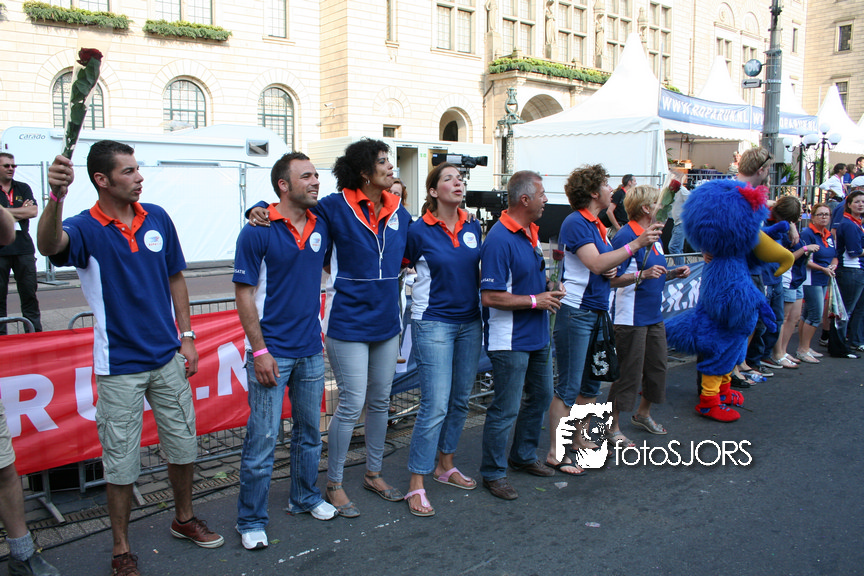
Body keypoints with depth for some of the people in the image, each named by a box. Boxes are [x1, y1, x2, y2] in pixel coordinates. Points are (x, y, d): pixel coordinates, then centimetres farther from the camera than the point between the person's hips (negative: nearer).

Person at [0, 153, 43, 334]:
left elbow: (33, 211, 0)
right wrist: (21, 211, -3)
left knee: (29, 292, 4)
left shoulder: (23, 188, 13)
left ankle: (35, 331, 11)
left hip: (23, 248, 2)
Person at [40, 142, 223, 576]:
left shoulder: (157, 218, 1)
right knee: (121, 462, 6)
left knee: (183, 446, 16)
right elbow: (48, 244, -35)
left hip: (168, 359, 4)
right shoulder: (86, 228, -11)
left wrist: (186, 335, 6)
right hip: (119, 368, -4)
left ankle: (184, 519, 38)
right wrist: (56, 198, -54)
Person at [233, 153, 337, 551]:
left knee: (309, 431, 18)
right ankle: (251, 520, 15)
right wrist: (260, 350, -15)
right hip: (272, 351, -6)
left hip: (310, 350, 6)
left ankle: (304, 497, 37)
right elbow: (244, 294, -11)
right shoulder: (257, 232, -11)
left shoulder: (321, 226, 4)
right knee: (263, 439, 0)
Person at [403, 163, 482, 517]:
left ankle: (445, 465, 31)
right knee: (435, 405, -10)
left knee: (460, 400, 13)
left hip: (469, 322, 6)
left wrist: (482, 307, 16)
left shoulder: (473, 228, 7)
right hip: (433, 323, -6)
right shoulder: (419, 231, -8)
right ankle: (416, 485, 0)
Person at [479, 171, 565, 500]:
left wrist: (549, 292, 3)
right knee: (506, 409, -1)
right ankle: (493, 473, 15)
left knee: (540, 395, 21)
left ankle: (523, 455, 39)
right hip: (510, 340, -10)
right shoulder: (499, 240, -21)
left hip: (537, 336, 10)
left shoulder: (531, 232, 9)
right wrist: (535, 301, -18)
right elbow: (490, 297, -25)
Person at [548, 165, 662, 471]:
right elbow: (596, 264, -24)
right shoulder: (575, 222, -12)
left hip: (598, 312, 9)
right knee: (568, 387, -6)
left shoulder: (597, 224, 16)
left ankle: (581, 438, 28)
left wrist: (613, 269, 2)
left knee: (591, 383, 15)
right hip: (576, 311, -9)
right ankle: (556, 453, 1)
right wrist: (637, 243, -25)